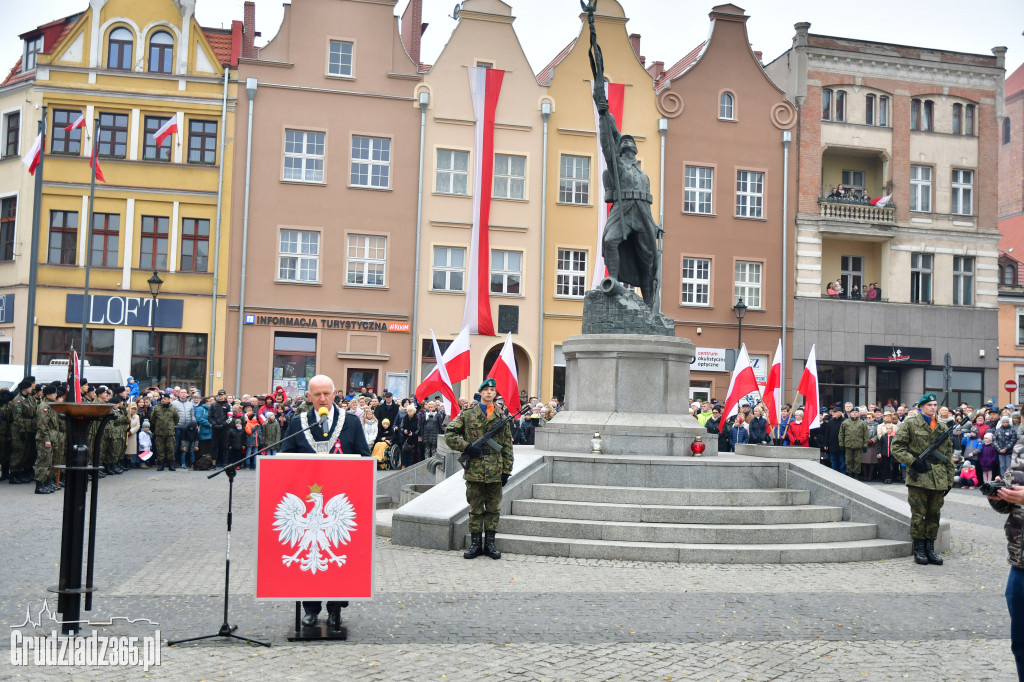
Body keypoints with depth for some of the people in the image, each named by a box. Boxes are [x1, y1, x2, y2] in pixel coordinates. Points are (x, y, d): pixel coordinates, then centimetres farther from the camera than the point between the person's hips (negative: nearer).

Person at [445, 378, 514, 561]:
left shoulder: (502, 417, 8)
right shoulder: (467, 414, 4)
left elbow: (507, 445, 9)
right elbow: (449, 434, 3)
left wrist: (506, 470, 4)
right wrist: (466, 447, -9)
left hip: (495, 471, 1)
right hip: (474, 469, -1)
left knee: (493, 508, 7)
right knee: (475, 508, 5)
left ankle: (490, 542, 16)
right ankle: (475, 543, 12)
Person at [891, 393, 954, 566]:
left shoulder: (942, 427, 15)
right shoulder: (910, 424, 0)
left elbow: (948, 455, 19)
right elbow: (896, 447, -4)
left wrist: (949, 479, 14)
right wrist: (913, 462, -14)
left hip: (938, 479, 5)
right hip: (918, 477, -5)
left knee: (934, 515, 8)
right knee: (918, 515, 0)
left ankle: (930, 549, 17)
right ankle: (919, 550, 9)